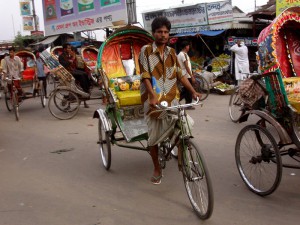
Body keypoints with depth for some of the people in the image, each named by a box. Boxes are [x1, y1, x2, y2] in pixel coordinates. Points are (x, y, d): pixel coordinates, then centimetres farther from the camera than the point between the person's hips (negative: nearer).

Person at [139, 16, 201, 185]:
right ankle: (157, 170, 22)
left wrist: (193, 91, 1)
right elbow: (145, 76, -10)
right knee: (154, 137, 5)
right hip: (153, 99, -3)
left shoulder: (172, 53, 12)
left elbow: (180, 75, 12)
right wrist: (153, 96, -23)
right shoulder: (146, 51, -2)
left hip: (171, 98, 3)